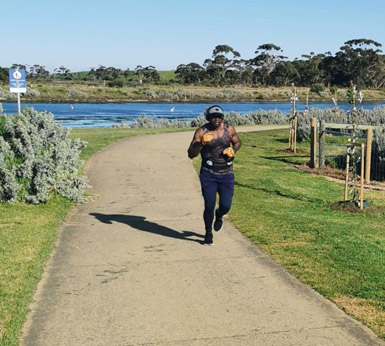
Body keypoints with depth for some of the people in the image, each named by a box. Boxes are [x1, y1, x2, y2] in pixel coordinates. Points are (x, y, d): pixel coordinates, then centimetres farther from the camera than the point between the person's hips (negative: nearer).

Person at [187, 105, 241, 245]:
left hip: (226, 174, 2)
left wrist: (233, 150, -3)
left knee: (226, 205, -1)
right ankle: (208, 234, 20)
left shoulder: (229, 129, 1)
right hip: (208, 174, -2)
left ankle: (219, 216, 39)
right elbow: (191, 154, -11)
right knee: (209, 205, -4)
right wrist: (200, 143, -29)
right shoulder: (201, 132, -8)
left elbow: (237, 142, 19)